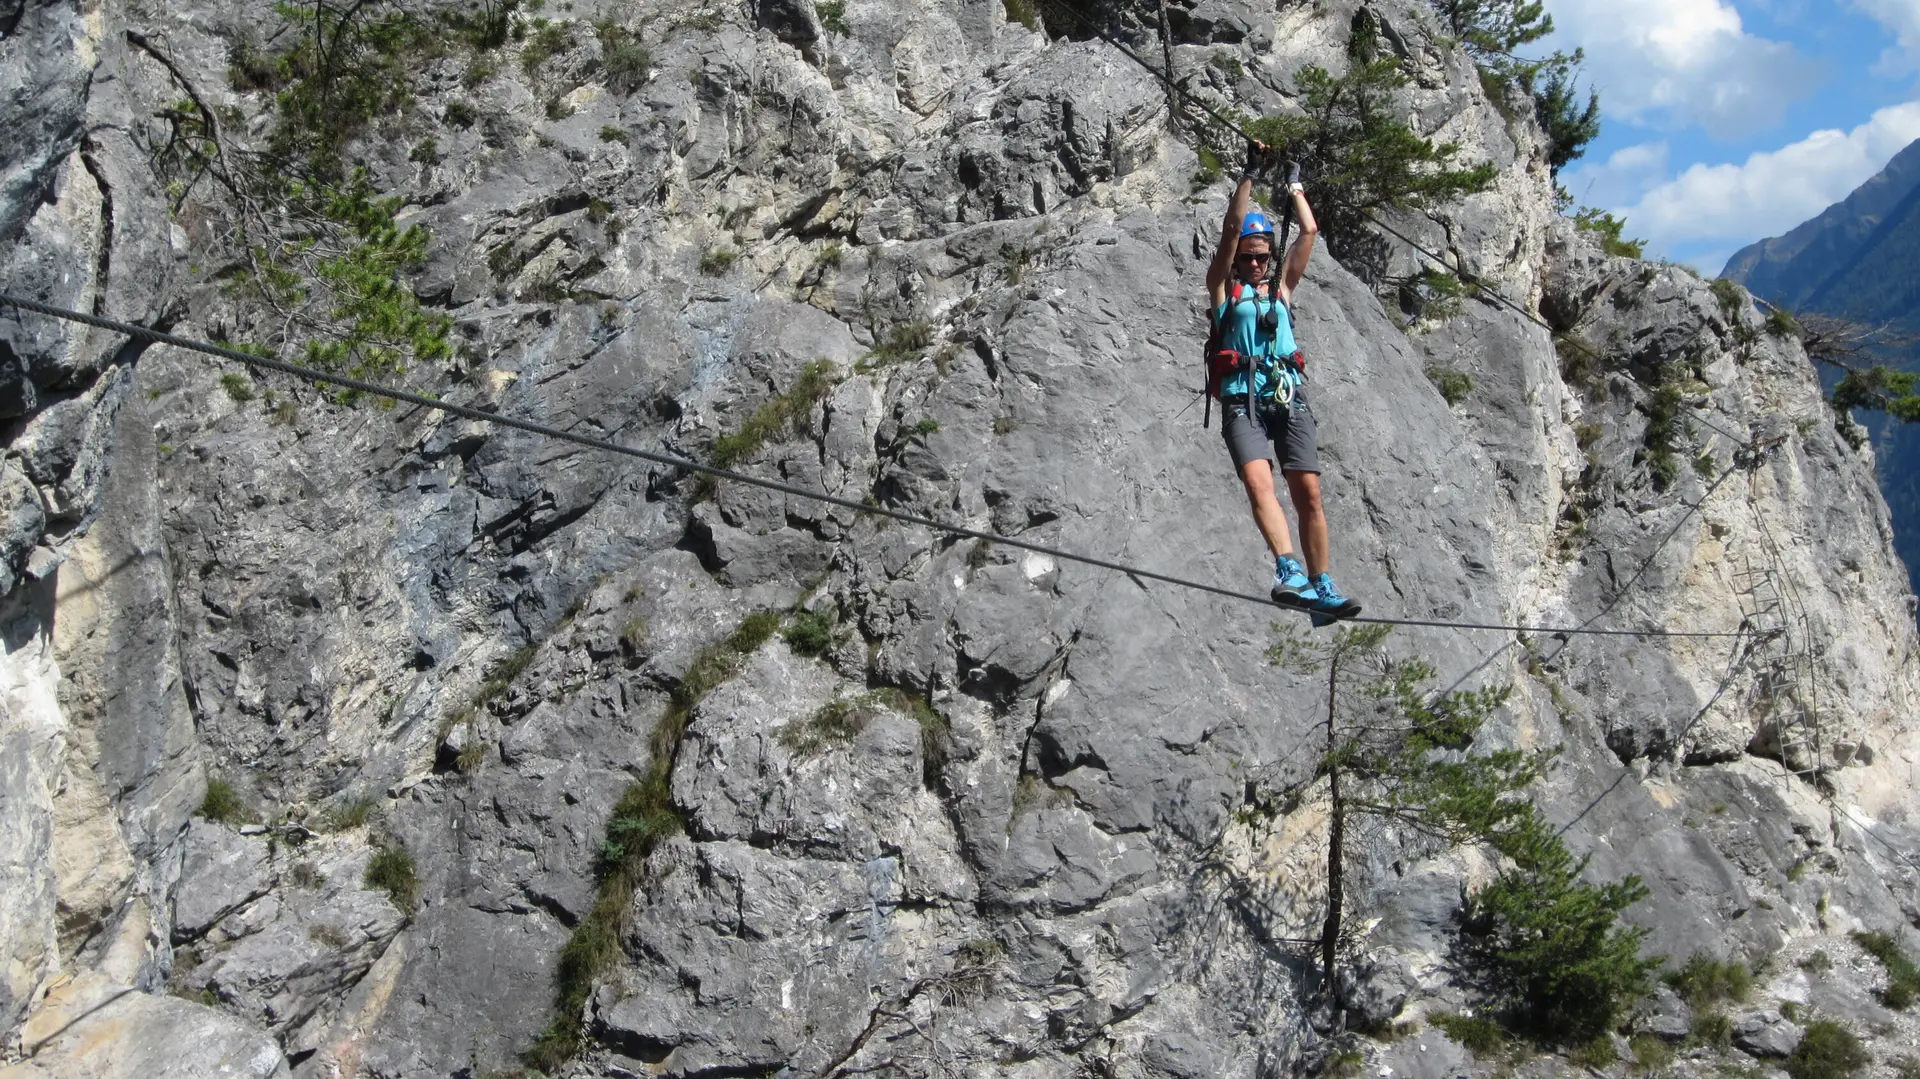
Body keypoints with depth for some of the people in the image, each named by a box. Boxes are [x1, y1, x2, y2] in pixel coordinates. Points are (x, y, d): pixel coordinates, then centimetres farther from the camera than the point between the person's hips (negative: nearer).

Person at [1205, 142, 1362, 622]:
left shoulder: (1281, 287, 24)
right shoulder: (1222, 287, 15)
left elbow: (1309, 233, 22)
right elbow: (1232, 228, 5)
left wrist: (1296, 190, 33)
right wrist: (1249, 174, 3)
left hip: (1289, 394, 3)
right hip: (1243, 397, -3)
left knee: (1308, 492, -7)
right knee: (1259, 482, -25)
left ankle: (1321, 588, -5)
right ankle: (1290, 571, -40)